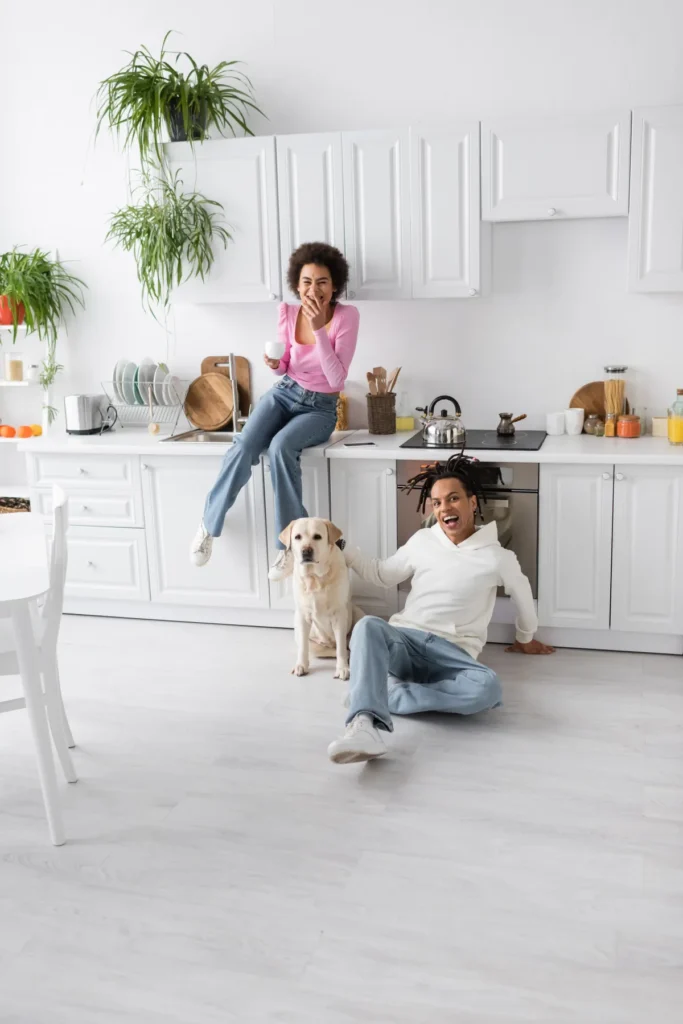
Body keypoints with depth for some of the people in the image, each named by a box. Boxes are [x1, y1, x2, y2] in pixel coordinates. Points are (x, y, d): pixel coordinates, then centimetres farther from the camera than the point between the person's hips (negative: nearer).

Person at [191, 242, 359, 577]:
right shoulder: (288, 313, -3)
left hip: (320, 408, -3)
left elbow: (337, 379, -21)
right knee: (245, 446, -25)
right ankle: (209, 523, -4)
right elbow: (285, 369, 10)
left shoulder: (346, 316, -15)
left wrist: (319, 329, -27)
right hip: (284, 393, 3)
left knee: (280, 447, -34)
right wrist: (275, 364, -14)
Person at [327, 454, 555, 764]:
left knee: (488, 686, -36)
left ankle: (384, 693, -30)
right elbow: (384, 574, 27)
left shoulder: (496, 556, 4)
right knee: (368, 626, -35)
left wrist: (525, 639, 38)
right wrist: (342, 552, 19)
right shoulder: (422, 541, 13)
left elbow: (522, 595, 23)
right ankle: (363, 725, -53)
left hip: (452, 652, -1)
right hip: (404, 639, 2)